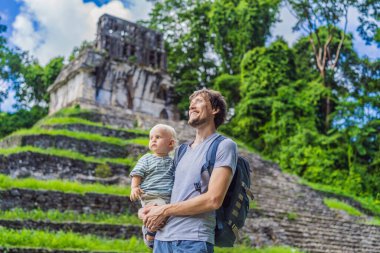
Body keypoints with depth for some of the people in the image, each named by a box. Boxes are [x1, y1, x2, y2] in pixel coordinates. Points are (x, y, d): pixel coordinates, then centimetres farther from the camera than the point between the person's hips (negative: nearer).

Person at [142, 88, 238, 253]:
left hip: (193, 238, -6)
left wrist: (164, 210, -8)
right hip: (162, 236, 6)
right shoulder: (182, 151, 17)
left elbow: (213, 200, -14)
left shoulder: (224, 145, -4)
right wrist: (146, 212, -1)